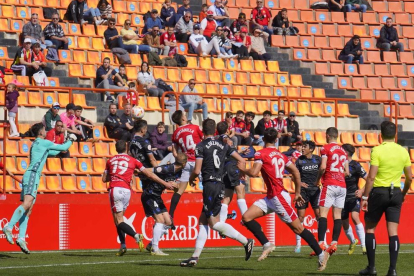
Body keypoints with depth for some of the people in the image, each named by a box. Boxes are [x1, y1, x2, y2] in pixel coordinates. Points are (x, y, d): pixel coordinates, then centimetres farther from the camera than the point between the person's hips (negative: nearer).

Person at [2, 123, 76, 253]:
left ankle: (21, 238, -5)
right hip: (32, 175, -10)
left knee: (28, 210, 2)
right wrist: (70, 141, 24)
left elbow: (54, 152, 41)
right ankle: (9, 227, -37)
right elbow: (63, 148, 5)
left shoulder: (36, 144, 27)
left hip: (32, 176, 10)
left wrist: (67, 142, 45)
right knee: (27, 203, -24)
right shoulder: (43, 143, -1)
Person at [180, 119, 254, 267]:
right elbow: (242, 161, 9)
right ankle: (195, 256, 9)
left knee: (215, 223, -7)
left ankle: (246, 241, -15)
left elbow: (197, 171, -10)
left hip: (209, 185, -7)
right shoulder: (223, 146, 12)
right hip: (219, 185, 7)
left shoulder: (201, 146, -5)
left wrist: (191, 179, 11)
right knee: (202, 221, 11)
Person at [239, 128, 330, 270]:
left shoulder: (261, 154, -10)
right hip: (271, 198, 8)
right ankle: (267, 245, 1)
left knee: (298, 228, -2)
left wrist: (243, 168, 1)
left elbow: (254, 173, -21)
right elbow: (296, 172, 8)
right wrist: (297, 193, 16)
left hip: (279, 196, -8)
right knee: (246, 217, 2)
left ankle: (321, 254, 4)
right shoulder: (280, 155, 11)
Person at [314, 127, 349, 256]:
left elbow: (323, 167, -11)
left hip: (329, 185, -6)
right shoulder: (342, 150, 16)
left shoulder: (326, 148, -2)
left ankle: (321, 243, -19)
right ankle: (334, 243, 0)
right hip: (342, 185, 6)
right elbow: (347, 172, 15)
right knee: (337, 215, 5)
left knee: (323, 213, -9)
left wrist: (317, 179, 4)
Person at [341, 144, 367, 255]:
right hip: (343, 197, 6)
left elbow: (368, 179, -11)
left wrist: (362, 191, -22)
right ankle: (352, 242, 40)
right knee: (344, 223, 11)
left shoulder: (355, 165, -12)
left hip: (354, 197, -6)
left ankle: (364, 245, -27)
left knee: (355, 217, -27)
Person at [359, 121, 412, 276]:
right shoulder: (403, 152, 4)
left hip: (379, 192, -4)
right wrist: (403, 193, 24)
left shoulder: (377, 151, -10)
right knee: (393, 232, 2)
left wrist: (365, 197, -9)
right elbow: (409, 177, 9)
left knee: (370, 228, 10)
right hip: (396, 193, 4)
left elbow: (371, 177, -14)